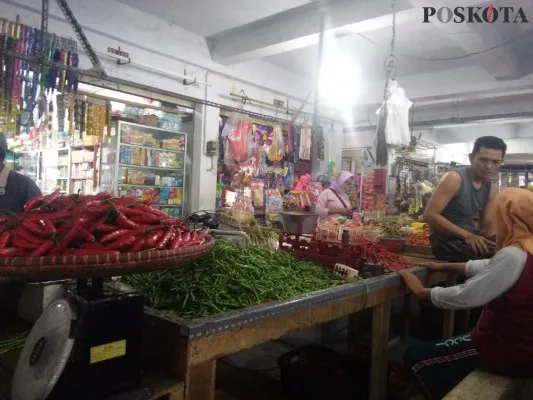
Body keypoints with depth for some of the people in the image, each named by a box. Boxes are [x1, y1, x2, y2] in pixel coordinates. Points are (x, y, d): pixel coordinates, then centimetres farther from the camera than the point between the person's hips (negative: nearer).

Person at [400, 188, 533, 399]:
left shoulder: (513, 256, -27)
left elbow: (465, 296, -26)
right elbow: (489, 267, 15)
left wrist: (421, 291, -13)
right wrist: (445, 267, 17)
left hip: (507, 351, -9)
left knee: (415, 357, -1)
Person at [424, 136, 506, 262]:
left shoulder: (489, 188, 7)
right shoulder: (454, 178, -16)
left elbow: (486, 227, 12)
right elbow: (429, 215, -24)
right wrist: (466, 235, -26)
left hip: (471, 237, 8)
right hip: (446, 240, -8)